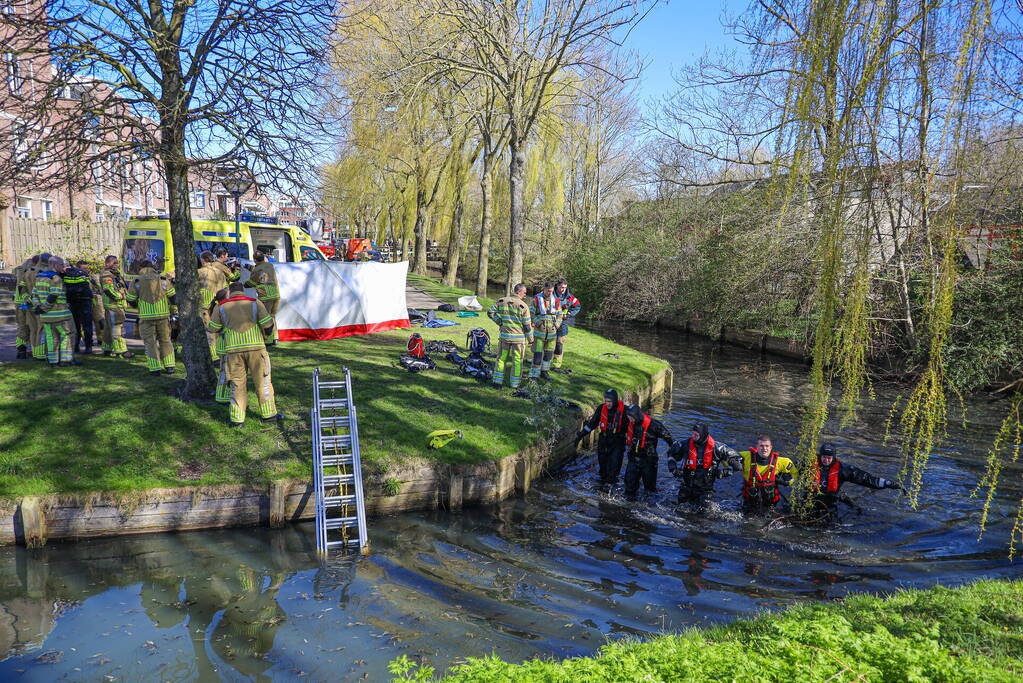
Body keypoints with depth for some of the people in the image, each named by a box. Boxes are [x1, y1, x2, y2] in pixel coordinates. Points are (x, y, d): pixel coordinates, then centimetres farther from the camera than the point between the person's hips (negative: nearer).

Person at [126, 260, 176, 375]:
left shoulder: (137, 281, 2)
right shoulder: (163, 279, 4)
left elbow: (130, 300, 5)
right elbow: (173, 296, 3)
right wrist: (173, 310, 15)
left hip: (146, 316, -1)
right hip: (163, 315, 1)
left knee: (150, 342, 6)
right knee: (165, 340, 12)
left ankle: (155, 368, 2)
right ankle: (169, 366, 10)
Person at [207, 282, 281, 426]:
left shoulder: (221, 307, 7)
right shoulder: (255, 303, 3)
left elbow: (213, 328, 12)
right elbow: (268, 325, -2)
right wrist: (265, 332, 19)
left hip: (233, 349, 1)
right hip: (255, 347, -1)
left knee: (237, 383, 8)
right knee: (262, 381, 8)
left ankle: (237, 418, 7)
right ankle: (268, 414, 14)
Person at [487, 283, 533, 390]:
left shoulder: (502, 301, 0)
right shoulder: (523, 306, -13)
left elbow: (490, 312, 4)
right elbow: (527, 325, -9)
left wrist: (500, 322, 8)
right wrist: (530, 339, 3)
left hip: (504, 335, 4)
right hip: (519, 337, -4)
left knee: (502, 358, 15)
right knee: (517, 361, 7)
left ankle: (498, 381, 17)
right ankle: (514, 385, 12)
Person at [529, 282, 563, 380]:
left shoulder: (556, 301, 3)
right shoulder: (536, 300, -6)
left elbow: (559, 316, 10)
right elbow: (531, 314, -5)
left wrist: (556, 326, -6)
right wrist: (539, 324, -15)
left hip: (552, 332, 4)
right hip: (539, 332, -4)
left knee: (549, 354, 12)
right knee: (538, 354, -6)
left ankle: (544, 372, 26)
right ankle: (534, 374, 1)